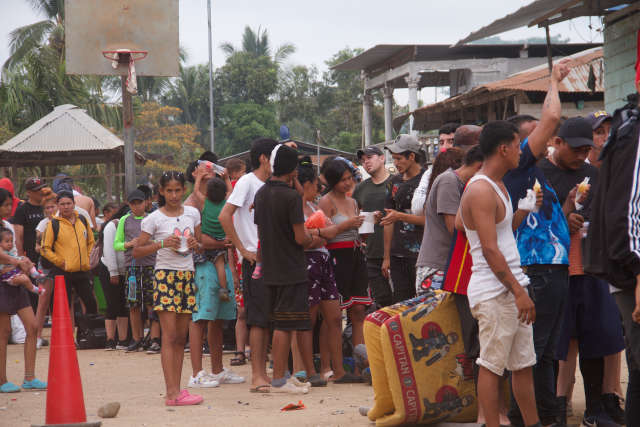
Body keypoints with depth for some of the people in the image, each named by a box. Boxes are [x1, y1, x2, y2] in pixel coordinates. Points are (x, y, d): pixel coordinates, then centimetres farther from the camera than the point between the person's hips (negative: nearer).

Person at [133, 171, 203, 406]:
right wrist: (162, 243, -16)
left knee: (181, 337, 6)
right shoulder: (154, 219, -2)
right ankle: (172, 393, -14)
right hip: (165, 275, -5)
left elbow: (200, 243, 23)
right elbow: (137, 251, -3)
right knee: (169, 336, -10)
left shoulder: (192, 213, 11)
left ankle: (176, 390, 10)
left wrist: (196, 244, 0)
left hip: (187, 276, 5)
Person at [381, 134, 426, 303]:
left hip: (420, 253, -6)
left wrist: (400, 216, -18)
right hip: (398, 255, 6)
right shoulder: (395, 181, 15)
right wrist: (387, 257, 17)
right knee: (400, 303, 6)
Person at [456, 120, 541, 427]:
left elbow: (458, 223, 26)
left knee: (523, 363, 12)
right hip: (494, 292, -10)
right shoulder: (481, 190, -15)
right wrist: (518, 291, -20)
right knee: (492, 365, -4)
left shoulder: (496, 186, 17)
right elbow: (490, 250, -20)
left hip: (511, 288, 10)